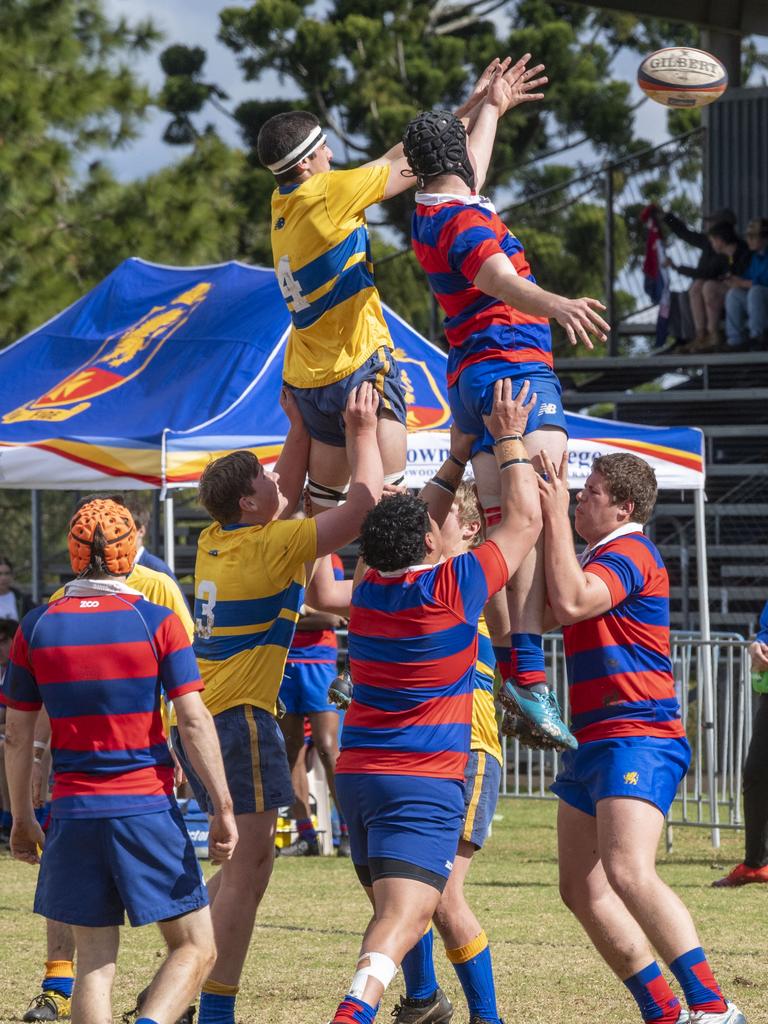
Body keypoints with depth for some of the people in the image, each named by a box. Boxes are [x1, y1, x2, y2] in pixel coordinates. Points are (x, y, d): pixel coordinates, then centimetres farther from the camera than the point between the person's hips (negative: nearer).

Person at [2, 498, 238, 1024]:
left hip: (74, 813, 3)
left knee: (94, 960, 9)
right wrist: (223, 807, -6)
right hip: (147, 805, -3)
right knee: (195, 948, 4)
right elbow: (194, 720, -9)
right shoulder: (156, 622, -4)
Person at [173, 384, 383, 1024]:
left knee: (241, 861, 18)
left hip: (198, 717, 9)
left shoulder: (216, 540, 9)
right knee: (249, 864, -7)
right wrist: (362, 431, -4)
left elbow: (288, 493, 25)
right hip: (239, 717, -9)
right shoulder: (269, 548, -13)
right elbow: (365, 504, -13)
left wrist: (301, 427, 22)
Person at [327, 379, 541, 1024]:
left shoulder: (369, 589, 6)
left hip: (357, 774, 7)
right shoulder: (453, 588, -11)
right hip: (425, 779, -7)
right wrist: (510, 441, 10)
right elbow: (526, 520, 0)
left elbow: (403, 518, 26)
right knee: (403, 917, -18)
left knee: (396, 913, 19)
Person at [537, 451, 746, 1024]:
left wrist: (556, 515, -19)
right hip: (595, 741, 11)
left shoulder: (630, 553, -10)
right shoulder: (601, 557, 22)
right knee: (582, 890, 5)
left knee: (627, 872, -27)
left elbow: (570, 603, -26)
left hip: (638, 738, -11)